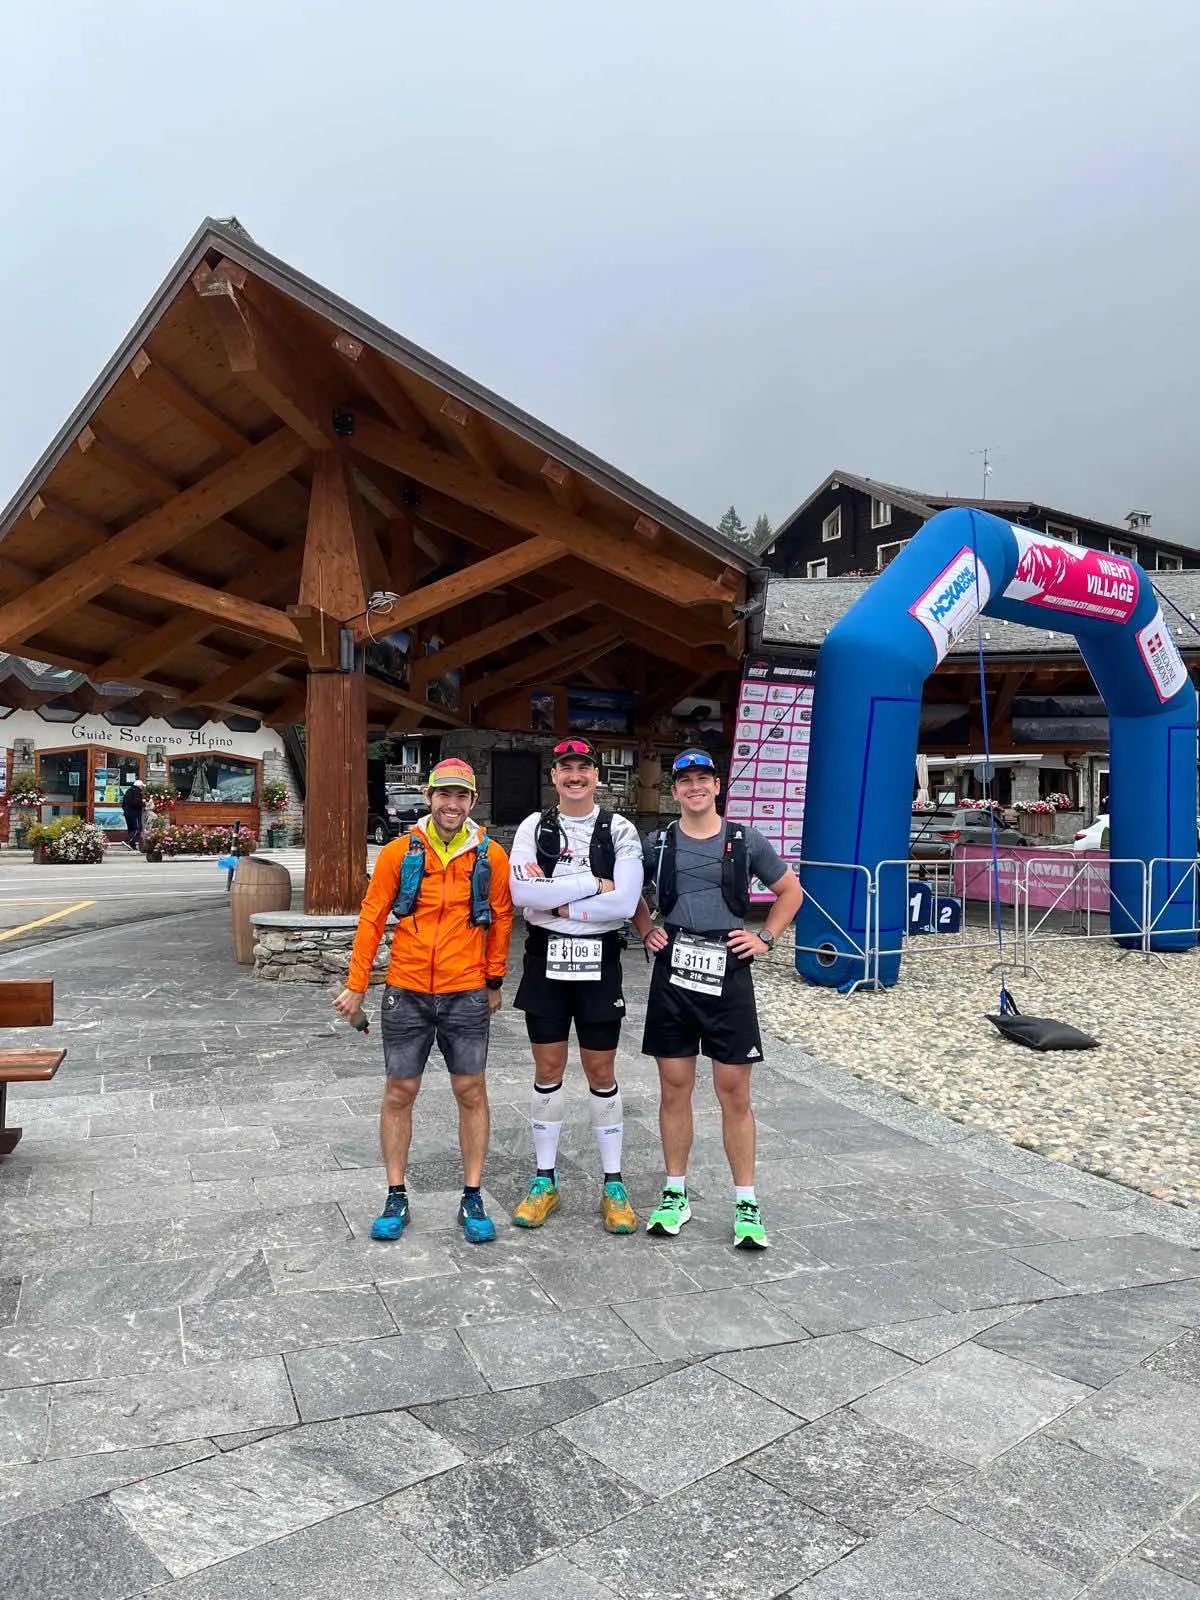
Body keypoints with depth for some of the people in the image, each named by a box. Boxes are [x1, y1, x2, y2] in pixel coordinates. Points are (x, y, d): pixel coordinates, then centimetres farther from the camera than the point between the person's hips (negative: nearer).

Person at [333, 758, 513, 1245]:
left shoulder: (490, 856, -3)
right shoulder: (399, 852, -3)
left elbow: (501, 920, 6)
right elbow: (371, 918, 1)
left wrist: (494, 982, 10)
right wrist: (356, 986, 2)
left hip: (466, 995, 0)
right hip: (406, 993, 0)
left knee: (471, 1092, 6)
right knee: (399, 1093, 8)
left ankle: (472, 1198, 20)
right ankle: (396, 1197, 23)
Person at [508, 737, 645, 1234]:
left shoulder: (620, 831, -4)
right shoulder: (534, 827, 0)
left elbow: (624, 903, -17)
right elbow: (521, 892, -16)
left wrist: (556, 901, -15)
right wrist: (593, 884, -17)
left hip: (599, 963, -1)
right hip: (546, 961, 1)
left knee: (601, 1073, 9)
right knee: (548, 1070, 10)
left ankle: (613, 1184, 22)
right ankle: (545, 1179, 24)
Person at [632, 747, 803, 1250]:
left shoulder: (746, 841, 2)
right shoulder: (657, 843, 5)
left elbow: (790, 891, 13)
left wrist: (765, 938, 3)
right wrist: (646, 929, 7)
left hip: (729, 975, -1)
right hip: (673, 975, 1)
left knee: (734, 1093, 4)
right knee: (674, 1088, 8)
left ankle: (746, 1204, 15)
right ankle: (675, 1194, 22)